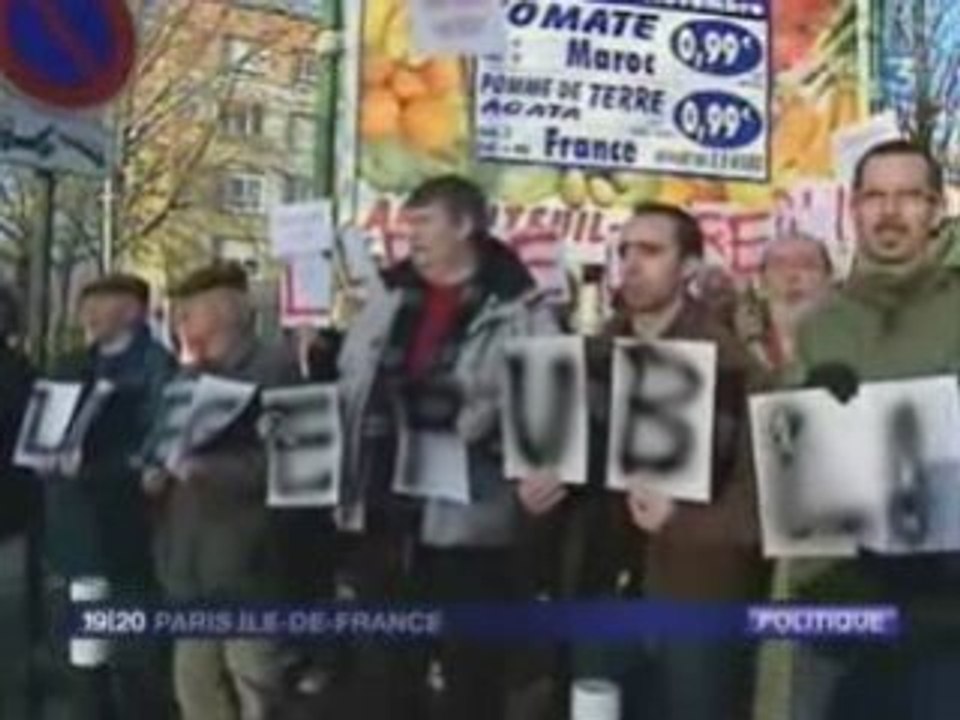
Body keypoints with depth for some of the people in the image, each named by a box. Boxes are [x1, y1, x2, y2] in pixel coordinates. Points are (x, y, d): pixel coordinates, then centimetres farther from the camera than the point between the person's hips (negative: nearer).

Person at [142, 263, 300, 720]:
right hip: (189, 555, 7)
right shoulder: (187, 378, 18)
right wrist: (157, 472, 1)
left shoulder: (276, 368, -5)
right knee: (194, 682, 12)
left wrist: (209, 470, -22)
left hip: (244, 559, -7)